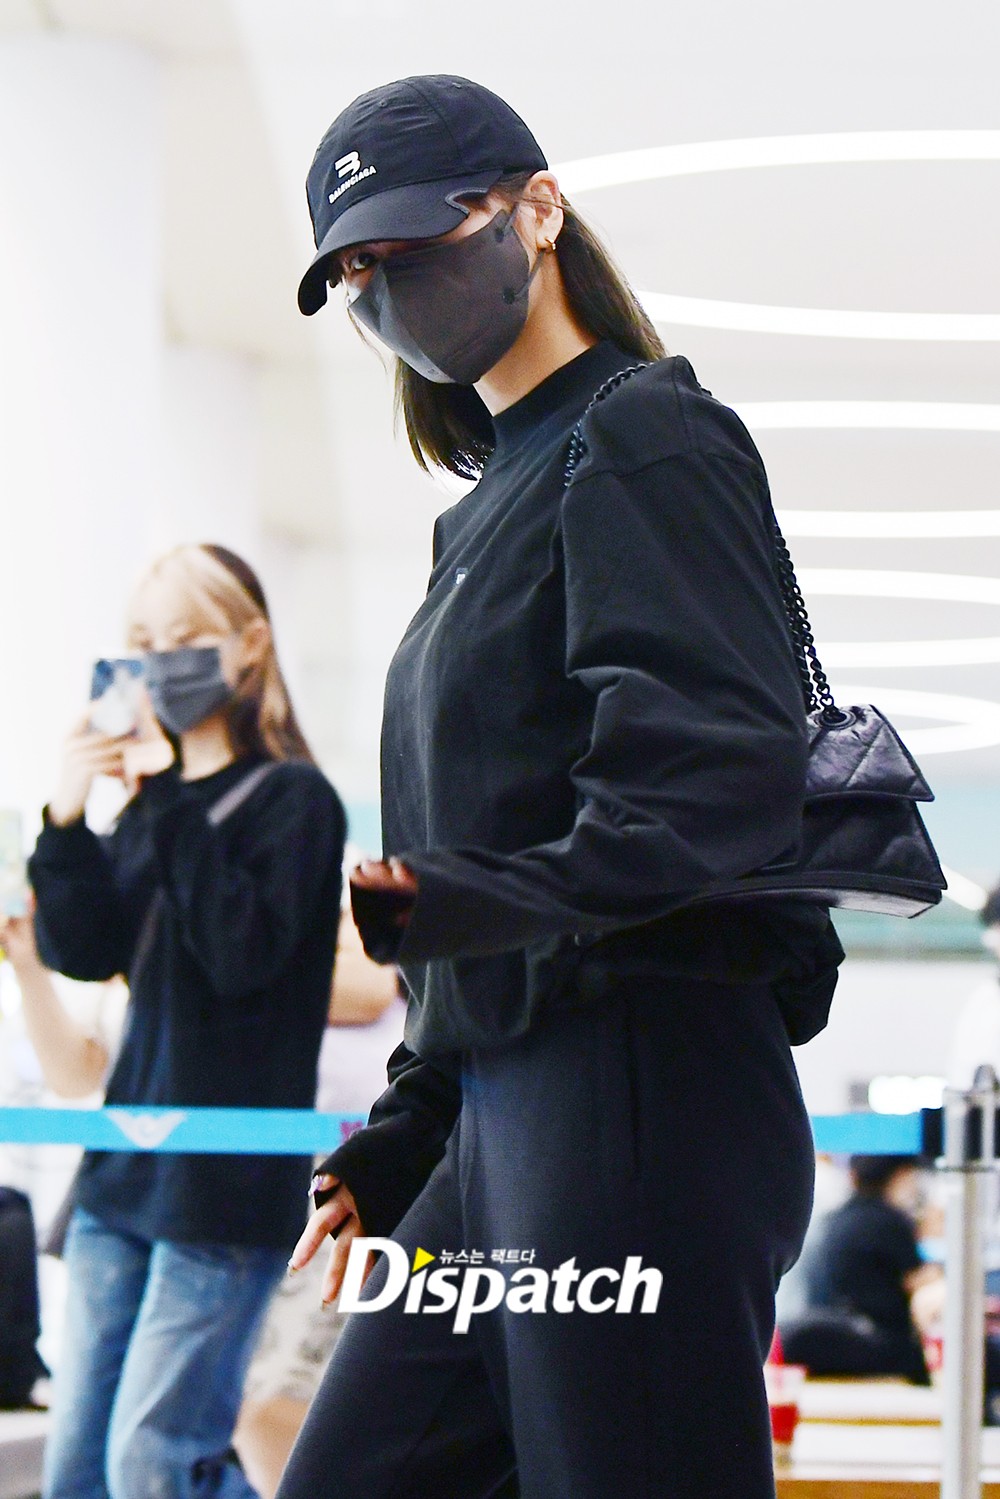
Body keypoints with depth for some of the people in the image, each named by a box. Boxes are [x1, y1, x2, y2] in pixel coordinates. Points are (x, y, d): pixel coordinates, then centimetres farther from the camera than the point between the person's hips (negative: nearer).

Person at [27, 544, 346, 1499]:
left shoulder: (291, 798, -4)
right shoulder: (150, 801, 15)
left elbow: (245, 950, -17)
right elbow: (83, 951, 6)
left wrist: (170, 802, -18)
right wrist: (66, 821, -9)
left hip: (226, 1178, -7)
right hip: (127, 1164, 7)